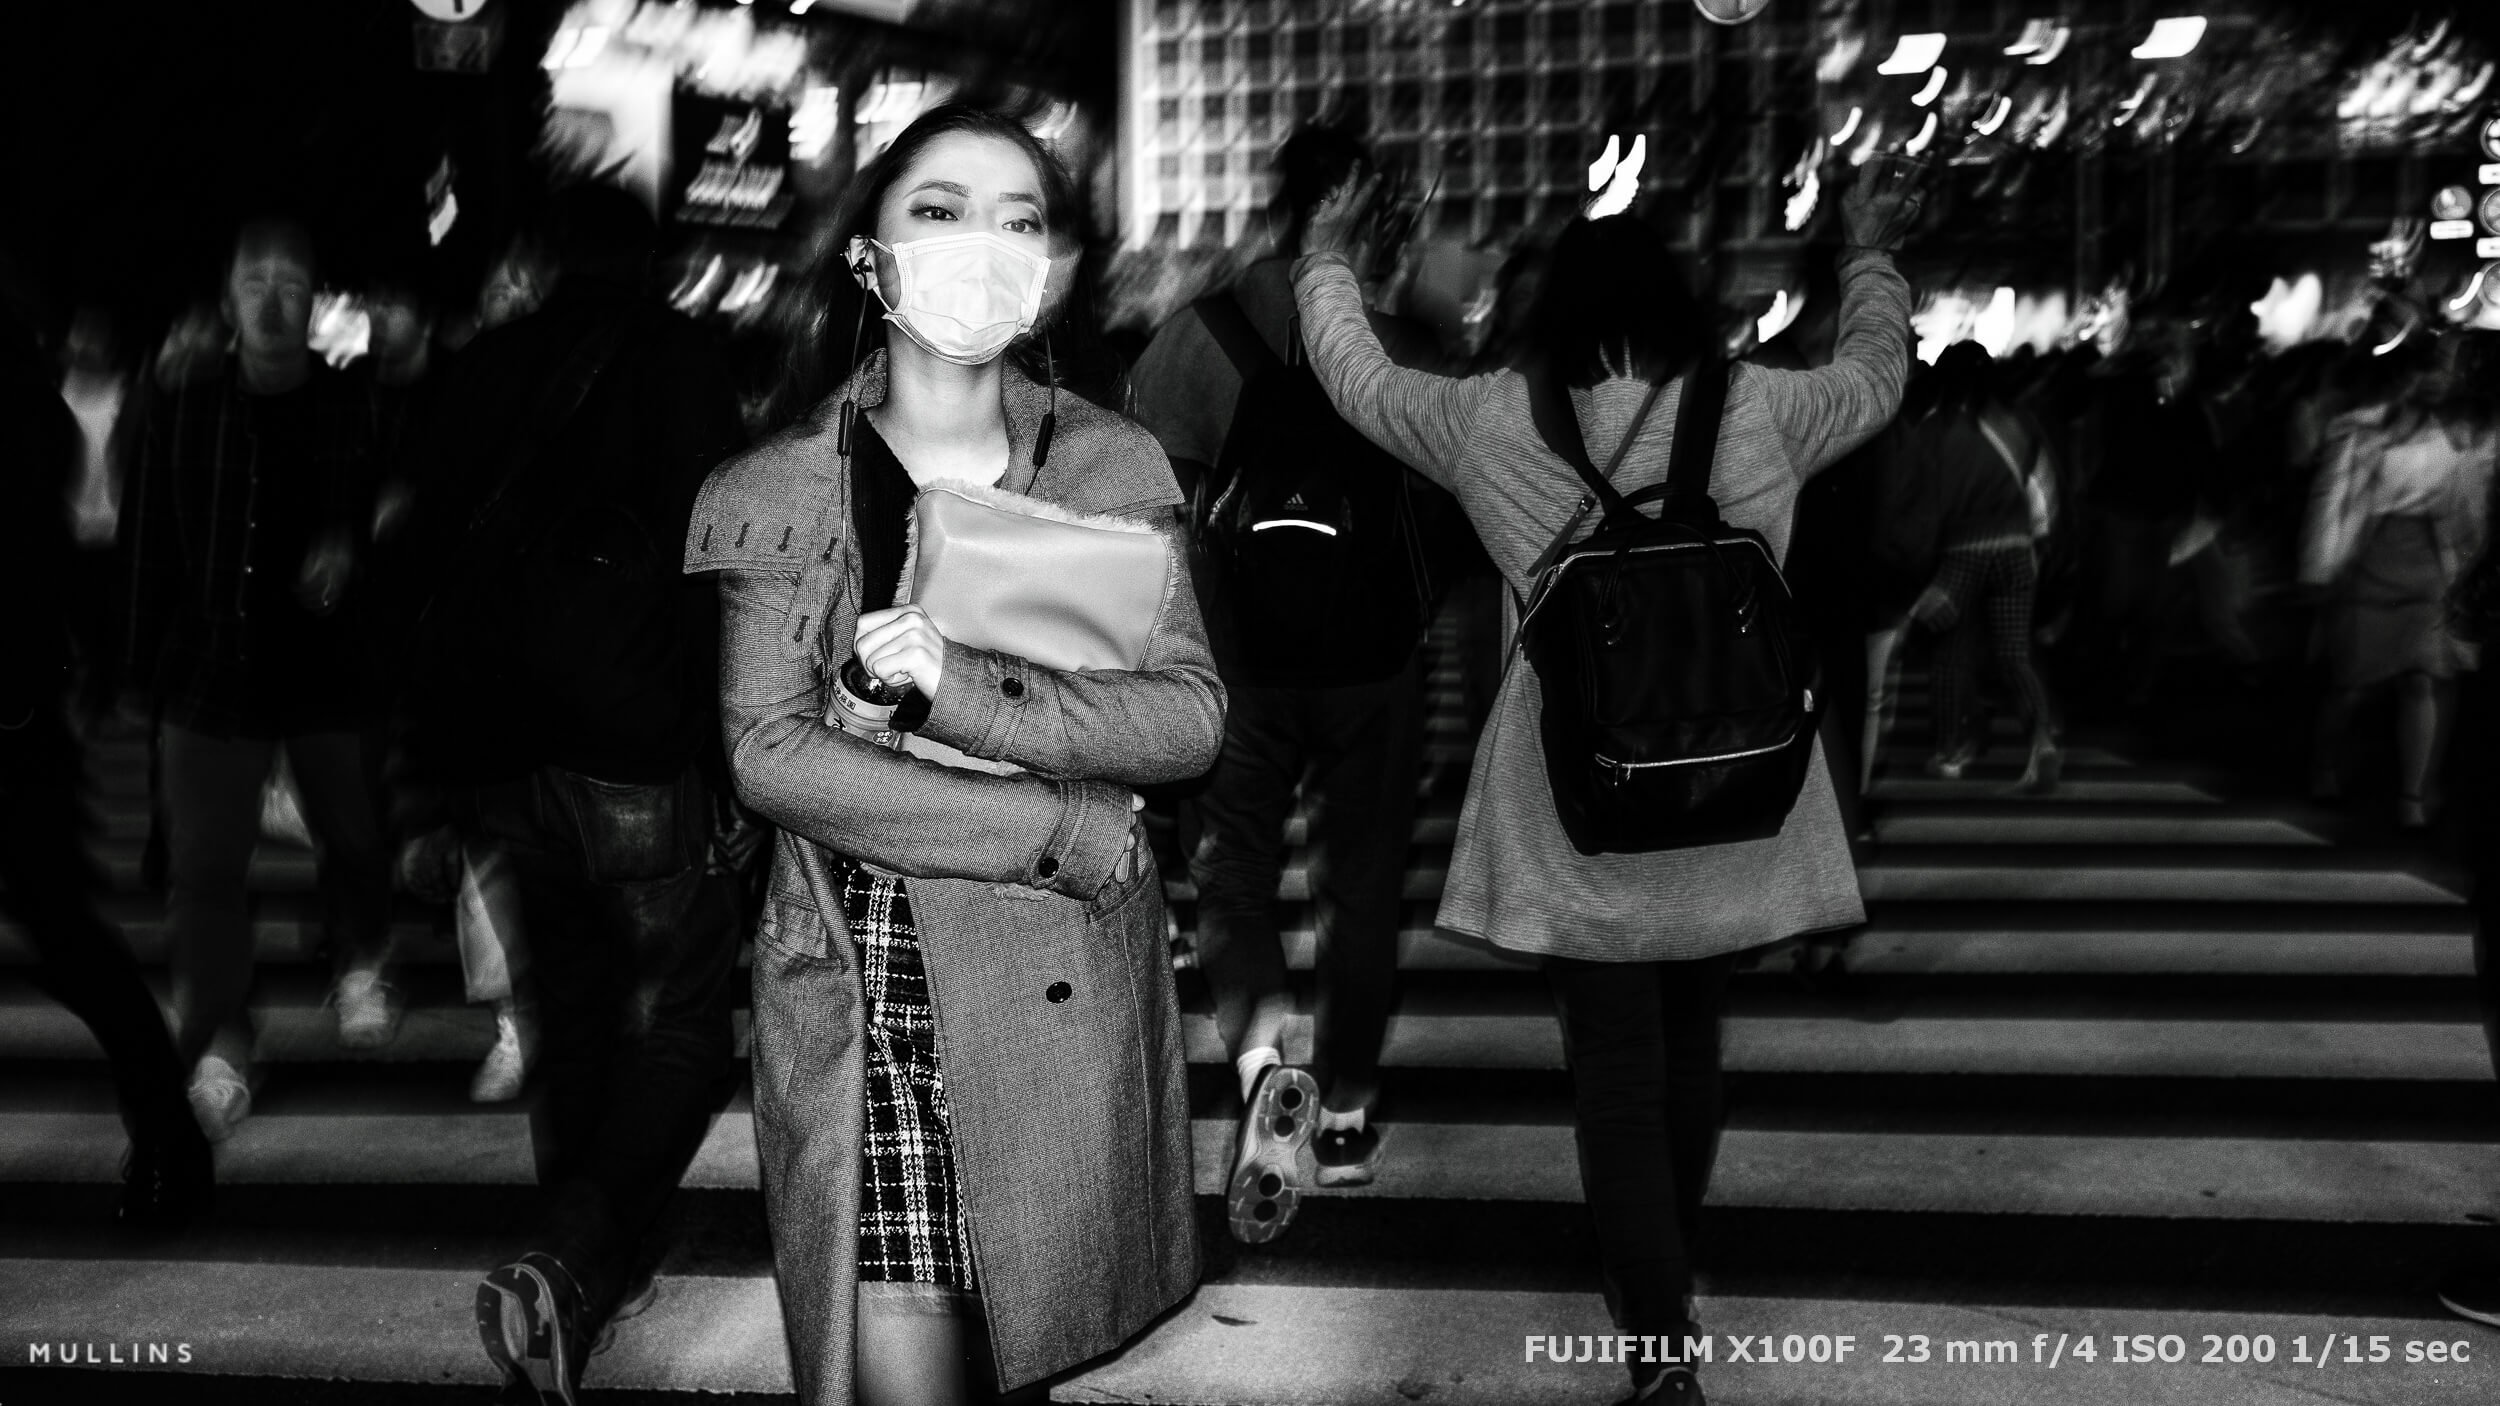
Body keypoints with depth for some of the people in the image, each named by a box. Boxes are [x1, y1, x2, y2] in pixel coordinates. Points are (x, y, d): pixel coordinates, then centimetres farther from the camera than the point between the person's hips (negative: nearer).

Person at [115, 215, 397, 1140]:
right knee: (205, 867, 1)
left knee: (353, 836, 12)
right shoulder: (179, 413, 0)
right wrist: (142, 673, 0)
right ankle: (220, 1045, 12)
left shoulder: (353, 412, -2)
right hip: (212, 673, 0)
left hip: (330, 670, 0)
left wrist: (349, 547, -15)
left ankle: (361, 967, 39)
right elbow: (146, 552, 1)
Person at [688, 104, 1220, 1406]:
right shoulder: (777, 491, 1)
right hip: (859, 1000, -1)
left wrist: (962, 689, -20)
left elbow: (1189, 714, -4)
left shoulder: (1117, 467, 4)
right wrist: (1063, 830, -14)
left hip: (1061, 991, 1)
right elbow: (771, 752, -8)